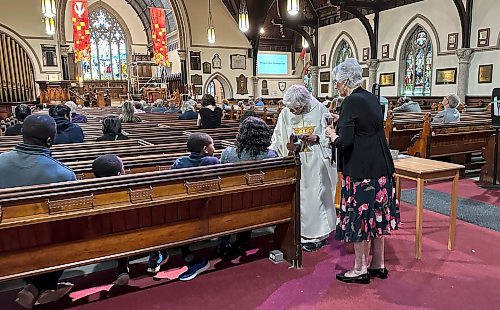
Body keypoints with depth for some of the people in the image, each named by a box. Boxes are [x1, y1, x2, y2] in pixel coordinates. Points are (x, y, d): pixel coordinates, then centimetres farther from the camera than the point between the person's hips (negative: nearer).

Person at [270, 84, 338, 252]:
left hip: (316, 164, -2)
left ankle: (318, 235, 18)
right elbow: (277, 140, 8)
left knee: (315, 196, 3)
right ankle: (302, 233, 20)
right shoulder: (285, 114, 0)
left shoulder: (320, 110, -6)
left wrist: (316, 138, -16)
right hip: (295, 165, 2)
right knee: (297, 197, 5)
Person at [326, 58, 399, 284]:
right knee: (376, 215, 17)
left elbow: (345, 142, -22)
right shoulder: (372, 98, 10)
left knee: (359, 217, 4)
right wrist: (342, 123, 16)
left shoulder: (352, 101, -16)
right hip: (381, 167, 9)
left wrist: (332, 135, -2)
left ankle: (360, 269, 18)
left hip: (360, 170, -9)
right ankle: (378, 265, 30)